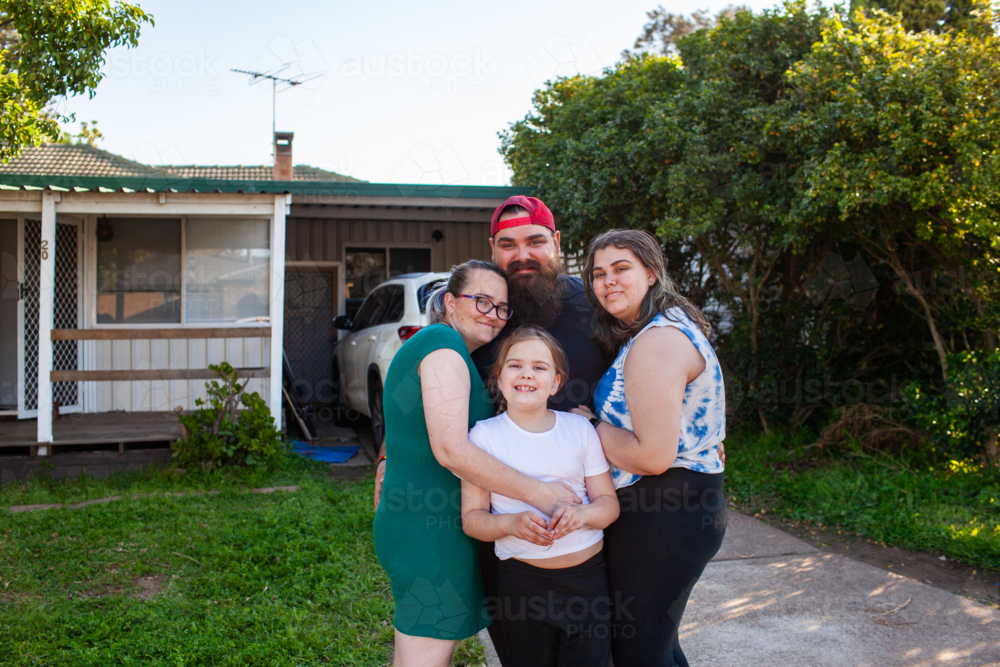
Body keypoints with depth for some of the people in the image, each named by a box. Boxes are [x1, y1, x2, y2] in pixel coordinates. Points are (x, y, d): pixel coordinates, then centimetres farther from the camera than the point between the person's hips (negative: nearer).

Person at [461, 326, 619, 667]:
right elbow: (471, 517, -3)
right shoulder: (484, 435, -3)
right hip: (522, 579, -1)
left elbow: (609, 502, 5)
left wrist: (583, 514, -17)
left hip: (588, 574, 2)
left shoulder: (580, 428, 3)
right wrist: (511, 523, -23)